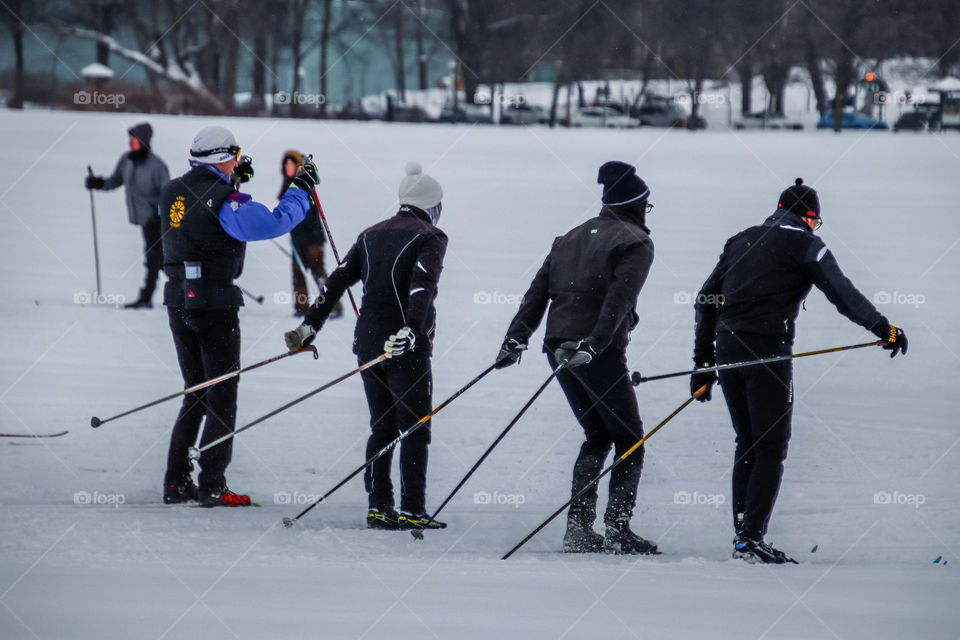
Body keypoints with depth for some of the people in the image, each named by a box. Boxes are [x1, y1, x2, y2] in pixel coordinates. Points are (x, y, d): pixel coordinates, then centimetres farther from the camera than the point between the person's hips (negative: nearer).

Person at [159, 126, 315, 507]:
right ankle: (212, 486, -2)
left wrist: (231, 181, 29)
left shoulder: (171, 193, 7)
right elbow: (274, 223, -22)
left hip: (178, 300, 7)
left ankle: (177, 482, 13)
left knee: (196, 392, 17)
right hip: (215, 304, -7)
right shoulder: (224, 201, -15)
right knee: (222, 394, 2)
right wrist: (301, 190, -9)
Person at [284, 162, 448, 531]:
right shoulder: (430, 238, -3)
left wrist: (309, 326, 11)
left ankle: (378, 508, 9)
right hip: (408, 349, -6)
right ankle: (412, 511, -7)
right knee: (414, 429, -3)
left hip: (368, 344, 6)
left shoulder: (372, 235, 15)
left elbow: (337, 282, 11)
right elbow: (421, 286, -20)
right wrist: (411, 331, -30)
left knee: (381, 427, 13)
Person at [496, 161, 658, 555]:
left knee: (598, 437, 18)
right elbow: (619, 298, -17)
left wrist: (516, 339, 9)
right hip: (599, 354, -7)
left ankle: (578, 528, 9)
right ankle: (617, 531, -8)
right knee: (629, 440, 3)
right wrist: (595, 343, -25)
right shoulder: (636, 242, -2)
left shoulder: (572, 238, 20)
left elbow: (538, 290, 13)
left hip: (560, 349, 7)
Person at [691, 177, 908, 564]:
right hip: (768, 351, -6)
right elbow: (843, 294, -8)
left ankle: (742, 534, 14)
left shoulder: (741, 241, 19)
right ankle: (751, 538, -11)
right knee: (771, 448, -3)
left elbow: (706, 301, 19)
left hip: (726, 348, 6)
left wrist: (702, 361, 22)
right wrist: (884, 329, 0)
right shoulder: (806, 246, 1)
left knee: (747, 444, 16)